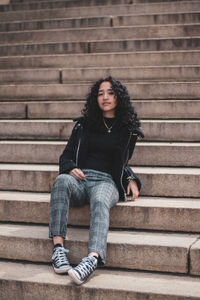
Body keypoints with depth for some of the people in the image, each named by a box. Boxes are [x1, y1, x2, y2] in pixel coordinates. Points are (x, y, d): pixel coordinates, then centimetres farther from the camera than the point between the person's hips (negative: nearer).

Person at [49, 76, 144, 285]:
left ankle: (92, 259, -64)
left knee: (100, 202, -40)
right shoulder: (84, 125, 20)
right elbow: (66, 156, 20)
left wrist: (131, 179, 10)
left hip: (107, 181, -1)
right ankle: (58, 247, -47)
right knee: (61, 181, -37)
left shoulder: (128, 130, 18)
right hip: (79, 178, 2)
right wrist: (71, 168, -3)